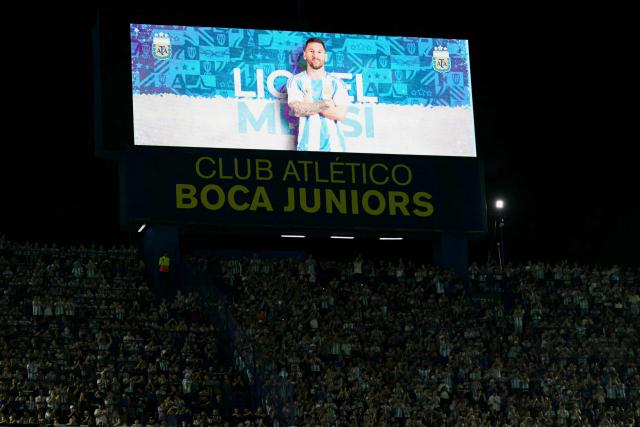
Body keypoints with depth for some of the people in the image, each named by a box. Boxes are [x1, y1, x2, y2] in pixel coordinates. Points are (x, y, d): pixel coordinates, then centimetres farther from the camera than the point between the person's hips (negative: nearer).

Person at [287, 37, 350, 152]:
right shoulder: (295, 81, 6)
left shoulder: (337, 83, 7)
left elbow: (340, 114, -6)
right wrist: (325, 104, -6)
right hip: (308, 146, -1)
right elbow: (297, 110, -9)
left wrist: (309, 106, -6)